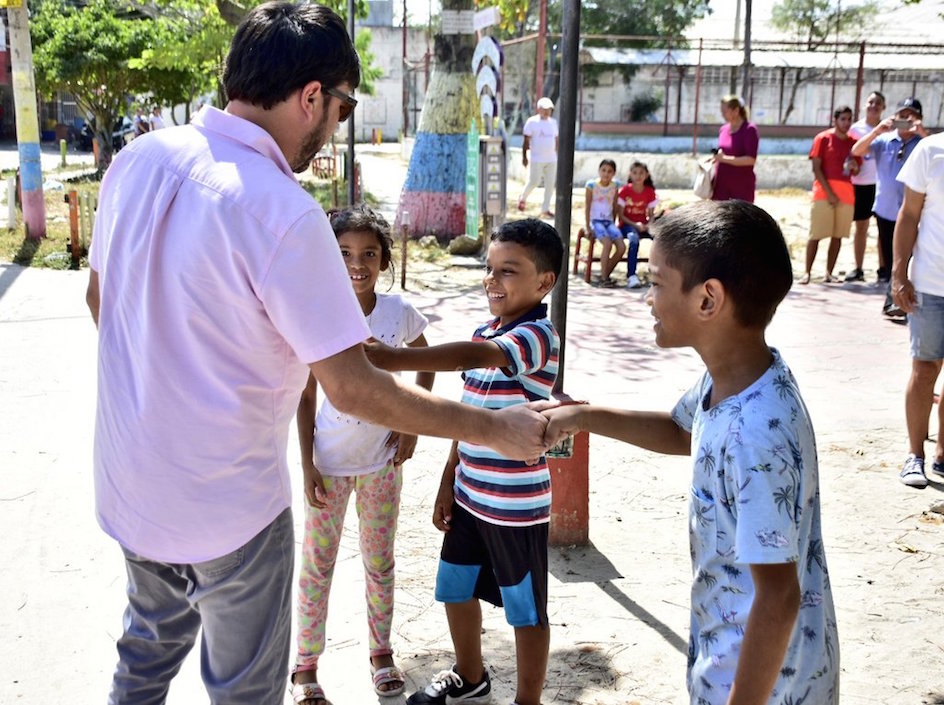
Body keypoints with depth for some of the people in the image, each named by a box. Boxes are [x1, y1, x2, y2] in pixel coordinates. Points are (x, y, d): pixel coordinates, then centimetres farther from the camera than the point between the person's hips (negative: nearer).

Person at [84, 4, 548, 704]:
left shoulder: (137, 160, -5)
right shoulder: (281, 211, -27)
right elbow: (353, 389, -24)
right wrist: (496, 429, -15)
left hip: (127, 481, 7)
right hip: (228, 508, -7)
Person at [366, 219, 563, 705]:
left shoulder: (538, 336, -21)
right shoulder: (485, 334, 6)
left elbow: (470, 356, -41)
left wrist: (386, 358, -51)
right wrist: (448, 484, 14)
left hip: (517, 505, -8)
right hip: (470, 496, 8)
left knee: (525, 608, 10)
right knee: (456, 589, 23)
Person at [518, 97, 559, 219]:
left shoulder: (553, 122, 13)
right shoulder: (532, 122, -3)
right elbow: (526, 140, -4)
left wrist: (557, 155, 17)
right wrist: (524, 156, -8)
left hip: (551, 159, 5)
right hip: (537, 159, -5)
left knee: (550, 184, 1)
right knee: (534, 181, -6)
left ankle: (545, 210, 7)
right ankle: (523, 198, 24)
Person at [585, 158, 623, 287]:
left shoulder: (615, 186, 6)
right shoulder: (592, 185, -5)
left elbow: (615, 207, 11)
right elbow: (588, 207, -3)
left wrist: (613, 224, 5)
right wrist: (588, 226, -8)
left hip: (609, 221, 4)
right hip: (595, 220, -4)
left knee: (622, 247, -15)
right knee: (608, 243, -29)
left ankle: (605, 274, 2)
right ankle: (604, 278, -19)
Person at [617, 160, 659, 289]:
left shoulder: (650, 192, 6)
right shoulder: (625, 190, -3)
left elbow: (651, 214, 7)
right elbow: (621, 215, -5)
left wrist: (648, 225, -16)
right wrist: (635, 225, -18)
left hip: (643, 225, 3)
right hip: (627, 225, -3)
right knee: (634, 238, -39)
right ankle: (631, 276, -42)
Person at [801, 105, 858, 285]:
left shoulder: (854, 142, 12)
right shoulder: (823, 138, 0)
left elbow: (857, 171, 19)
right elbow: (816, 168, -6)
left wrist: (855, 166, -7)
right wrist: (829, 192, -13)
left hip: (846, 194, 4)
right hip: (824, 192, -4)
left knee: (838, 235, 2)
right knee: (815, 235, -6)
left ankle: (829, 273, 6)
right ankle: (807, 272, -3)